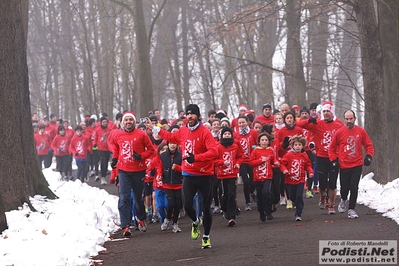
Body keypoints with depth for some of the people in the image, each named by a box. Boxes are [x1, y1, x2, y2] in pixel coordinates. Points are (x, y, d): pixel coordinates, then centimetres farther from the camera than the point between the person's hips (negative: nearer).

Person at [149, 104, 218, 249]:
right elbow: (171, 137, 27)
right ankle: (195, 222, 33)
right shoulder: (183, 131, 5)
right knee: (187, 206, -1)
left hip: (204, 175, -4)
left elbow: (213, 151, -24)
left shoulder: (205, 132, -14)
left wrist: (195, 157, -31)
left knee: (206, 208, 3)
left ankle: (206, 237, 20)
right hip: (188, 175, 4)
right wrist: (155, 129, 31)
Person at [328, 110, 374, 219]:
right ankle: (344, 200, 38)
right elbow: (332, 148, 7)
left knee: (354, 188, -5)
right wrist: (333, 160, -3)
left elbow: (369, 145, 8)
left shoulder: (361, 132, 0)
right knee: (344, 188, 5)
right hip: (343, 166, 0)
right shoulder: (339, 132, -3)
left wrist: (369, 156, -7)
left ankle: (351, 209, 7)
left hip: (357, 165, 0)